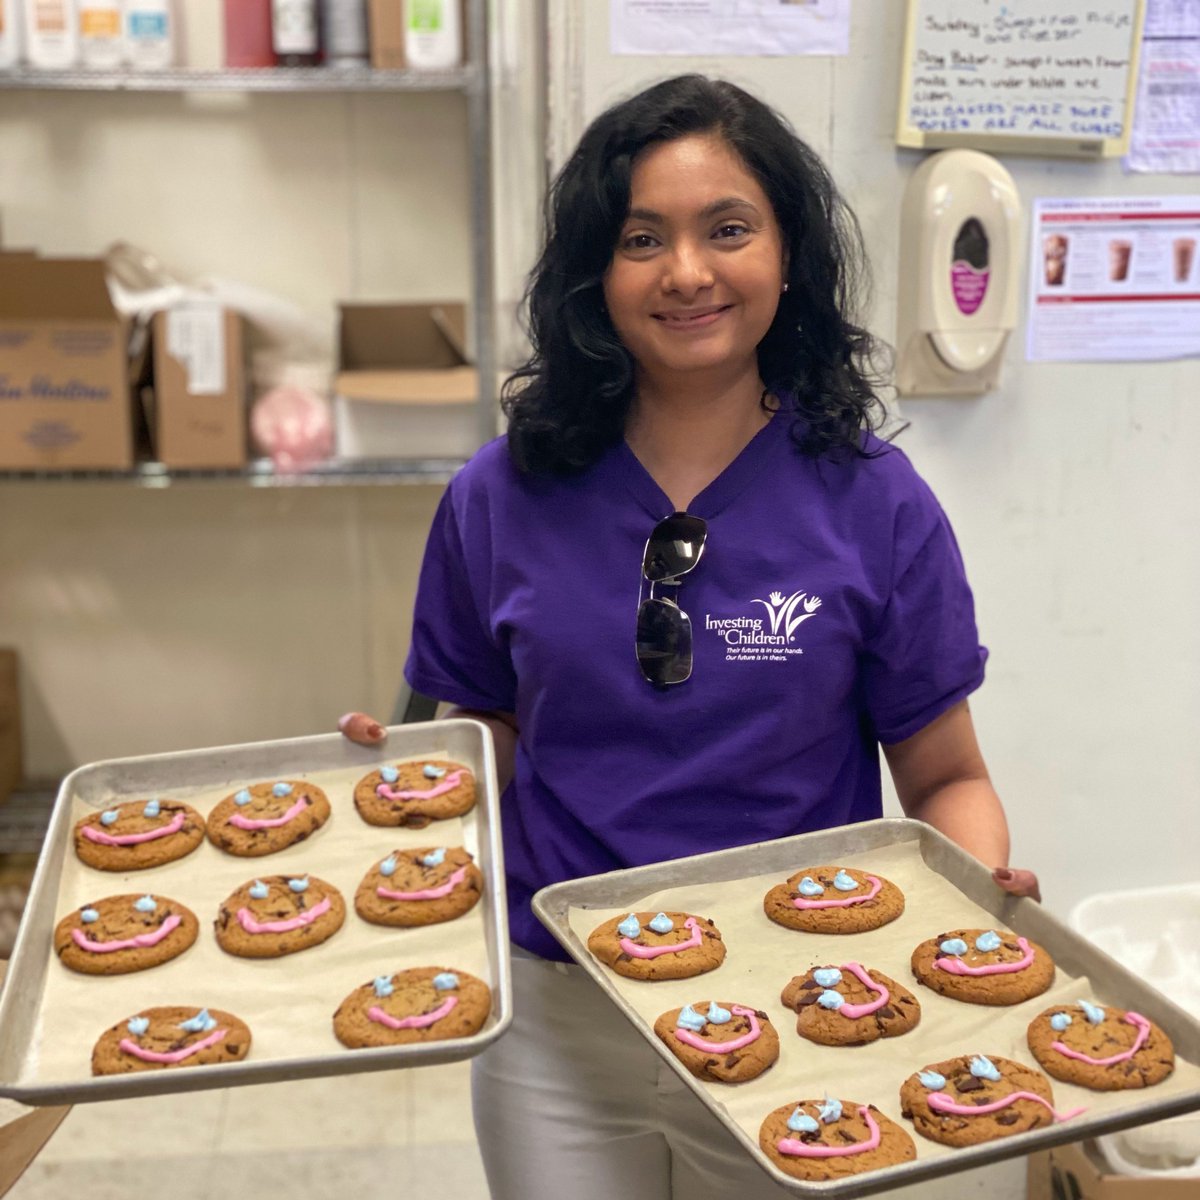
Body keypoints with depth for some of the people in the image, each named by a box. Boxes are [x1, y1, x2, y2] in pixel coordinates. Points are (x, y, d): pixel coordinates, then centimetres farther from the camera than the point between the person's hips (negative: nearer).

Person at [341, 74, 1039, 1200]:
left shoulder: (874, 505, -8)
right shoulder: (500, 500, -5)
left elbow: (944, 776, -1)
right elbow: (485, 749, 4)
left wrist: (984, 893, -20)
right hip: (557, 1027, 1)